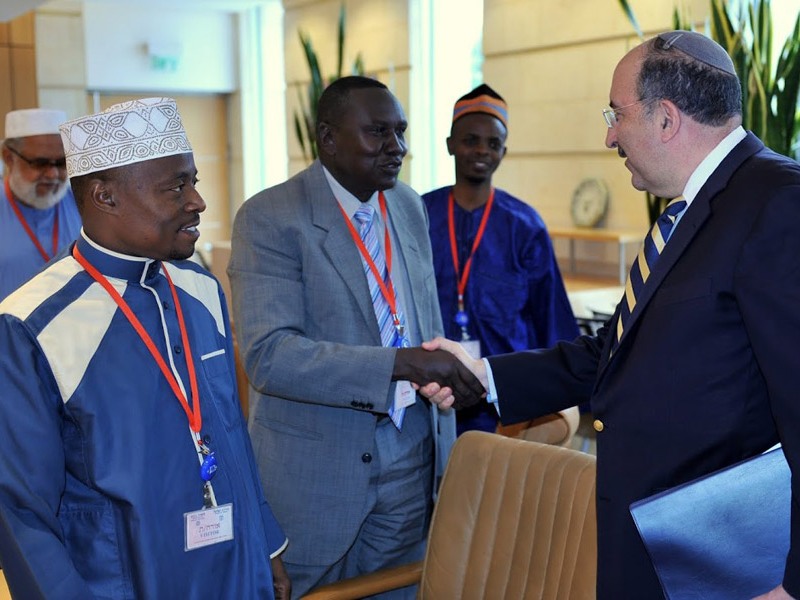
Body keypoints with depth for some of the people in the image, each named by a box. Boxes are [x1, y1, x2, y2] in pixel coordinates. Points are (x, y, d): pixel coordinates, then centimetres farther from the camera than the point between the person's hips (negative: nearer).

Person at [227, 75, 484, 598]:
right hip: (318, 466, -5)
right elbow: (268, 355, -25)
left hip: (413, 456, 5)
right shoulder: (270, 218, -14)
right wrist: (400, 364, -33)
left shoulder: (409, 207, 6)